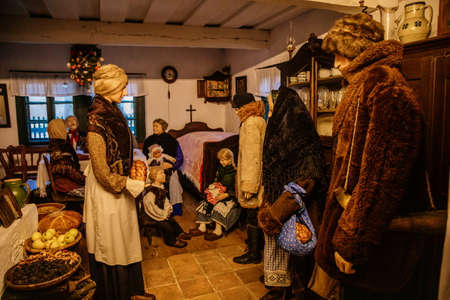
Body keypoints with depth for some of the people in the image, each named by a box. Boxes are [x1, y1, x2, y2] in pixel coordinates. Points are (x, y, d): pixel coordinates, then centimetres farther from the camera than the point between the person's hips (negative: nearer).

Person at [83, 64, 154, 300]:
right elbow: (103, 172, -22)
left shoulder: (112, 113, 7)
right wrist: (130, 185, -16)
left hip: (120, 189, 9)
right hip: (106, 193, -9)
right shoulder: (97, 120, -21)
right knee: (111, 247, 9)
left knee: (125, 243, 20)